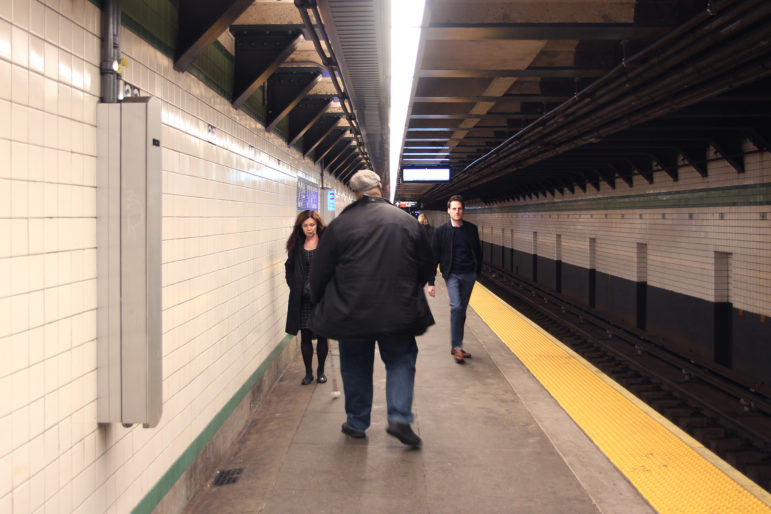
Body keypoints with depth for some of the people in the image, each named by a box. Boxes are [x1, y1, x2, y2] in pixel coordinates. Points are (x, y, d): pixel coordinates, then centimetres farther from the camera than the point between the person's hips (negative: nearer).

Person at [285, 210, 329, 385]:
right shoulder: (296, 245, 6)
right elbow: (289, 267, 17)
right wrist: (294, 286, 5)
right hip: (302, 298, 3)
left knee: (322, 336, 6)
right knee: (305, 336, 6)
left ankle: (321, 371, 22)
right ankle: (308, 372, 17)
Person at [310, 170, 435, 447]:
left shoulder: (340, 224, -6)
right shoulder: (407, 221, 1)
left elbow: (320, 272, -1)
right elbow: (426, 266, 9)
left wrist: (320, 303, 16)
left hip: (351, 311, -1)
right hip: (398, 311, 1)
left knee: (356, 367, 13)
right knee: (401, 361, 14)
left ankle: (356, 423, 23)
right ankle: (400, 417, 0)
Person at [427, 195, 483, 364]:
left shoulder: (471, 229, 5)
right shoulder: (441, 230, -3)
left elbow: (478, 251, 15)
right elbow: (434, 256, -3)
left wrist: (478, 270, 11)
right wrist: (430, 282, -6)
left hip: (469, 274, 3)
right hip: (452, 275, -3)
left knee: (462, 310, 9)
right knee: (456, 307, -18)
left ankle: (456, 345, 20)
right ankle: (456, 346, -9)